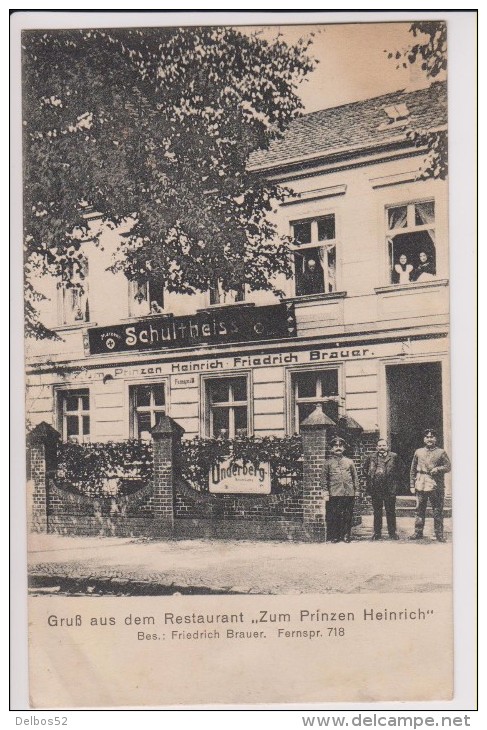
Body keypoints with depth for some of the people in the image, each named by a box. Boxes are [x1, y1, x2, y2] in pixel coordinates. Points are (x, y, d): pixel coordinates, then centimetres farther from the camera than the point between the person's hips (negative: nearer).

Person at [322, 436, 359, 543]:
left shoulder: (349, 462, 14)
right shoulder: (328, 462, 9)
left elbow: (355, 477, 14)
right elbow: (325, 478, 6)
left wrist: (356, 490, 6)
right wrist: (325, 492, -1)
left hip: (349, 493, 2)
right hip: (334, 493, -2)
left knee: (348, 515, 2)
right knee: (334, 515, -3)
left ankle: (346, 535, 11)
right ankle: (334, 536, 5)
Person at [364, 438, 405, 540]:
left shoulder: (394, 457, 2)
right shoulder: (372, 458, 7)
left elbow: (402, 470, 7)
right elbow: (365, 469, 21)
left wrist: (395, 480, 1)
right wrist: (369, 480, 10)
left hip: (390, 489, -2)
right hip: (375, 489, 2)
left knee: (390, 512, 3)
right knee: (377, 512, 8)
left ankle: (392, 532, 11)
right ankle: (377, 533, 15)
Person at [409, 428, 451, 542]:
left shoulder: (441, 452, 6)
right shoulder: (418, 452, 11)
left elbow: (448, 467, 3)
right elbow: (413, 470, 13)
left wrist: (437, 469, -15)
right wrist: (412, 485, 8)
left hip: (436, 486, -2)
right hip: (421, 485, 2)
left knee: (438, 511, -1)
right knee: (420, 510, 5)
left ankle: (439, 534, 6)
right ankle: (418, 532, 13)